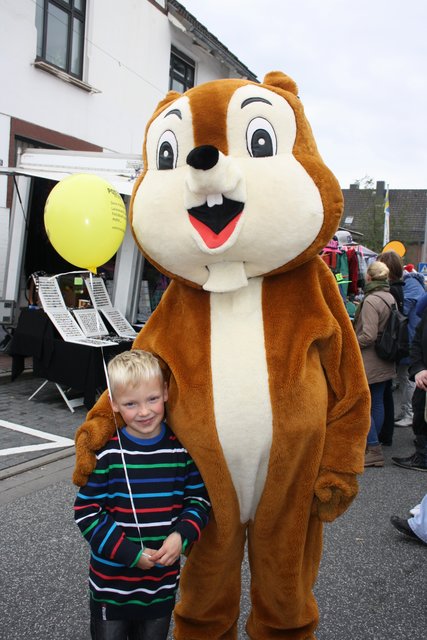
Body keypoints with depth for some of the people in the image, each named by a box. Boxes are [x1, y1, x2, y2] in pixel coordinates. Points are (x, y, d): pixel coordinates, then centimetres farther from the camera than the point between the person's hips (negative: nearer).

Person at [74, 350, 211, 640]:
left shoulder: (182, 448, -8)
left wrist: (182, 535, -17)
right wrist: (129, 552, -18)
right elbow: (86, 512, -13)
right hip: (111, 581, -2)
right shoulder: (106, 452, -16)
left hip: (163, 581, 2)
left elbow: (199, 499, 1)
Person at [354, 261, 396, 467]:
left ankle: (373, 450, -5)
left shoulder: (371, 301, -20)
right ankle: (373, 445, 26)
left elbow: (368, 335, -23)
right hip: (385, 363, 9)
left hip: (368, 362, -9)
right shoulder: (390, 297, 7)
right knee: (377, 402, 15)